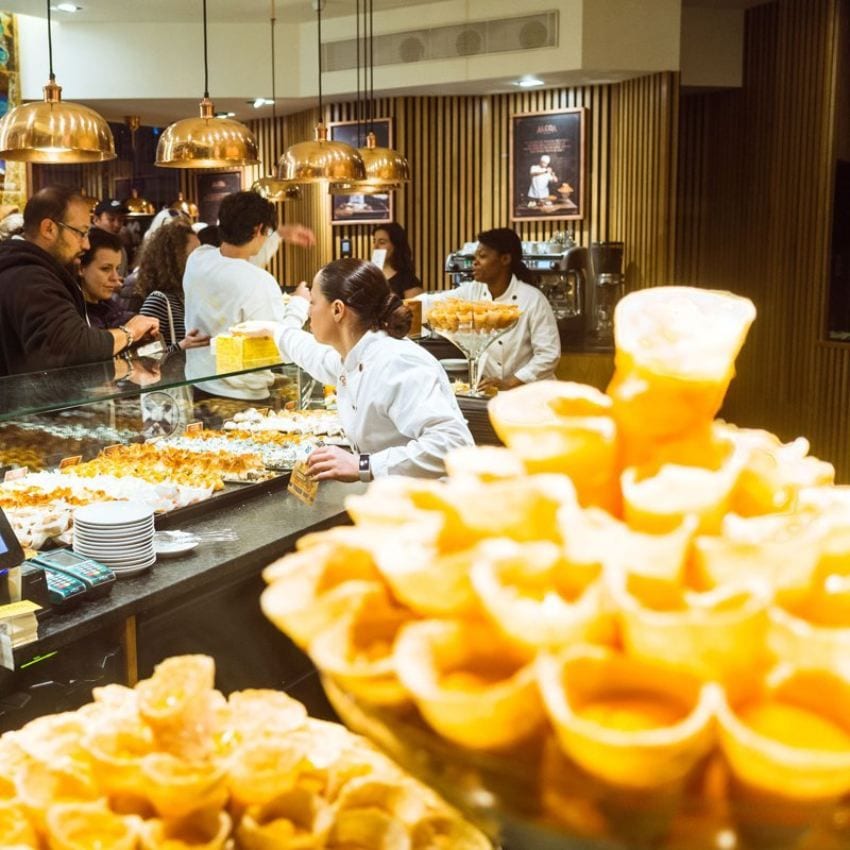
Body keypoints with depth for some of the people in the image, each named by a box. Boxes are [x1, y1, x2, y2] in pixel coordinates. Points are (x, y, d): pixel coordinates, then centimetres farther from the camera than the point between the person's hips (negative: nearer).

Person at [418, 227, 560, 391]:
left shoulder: (532, 299, -11)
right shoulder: (471, 292, 3)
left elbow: (549, 355, -14)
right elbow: (430, 304, -4)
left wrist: (509, 384, -22)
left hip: (528, 393, -3)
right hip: (488, 391, 3)